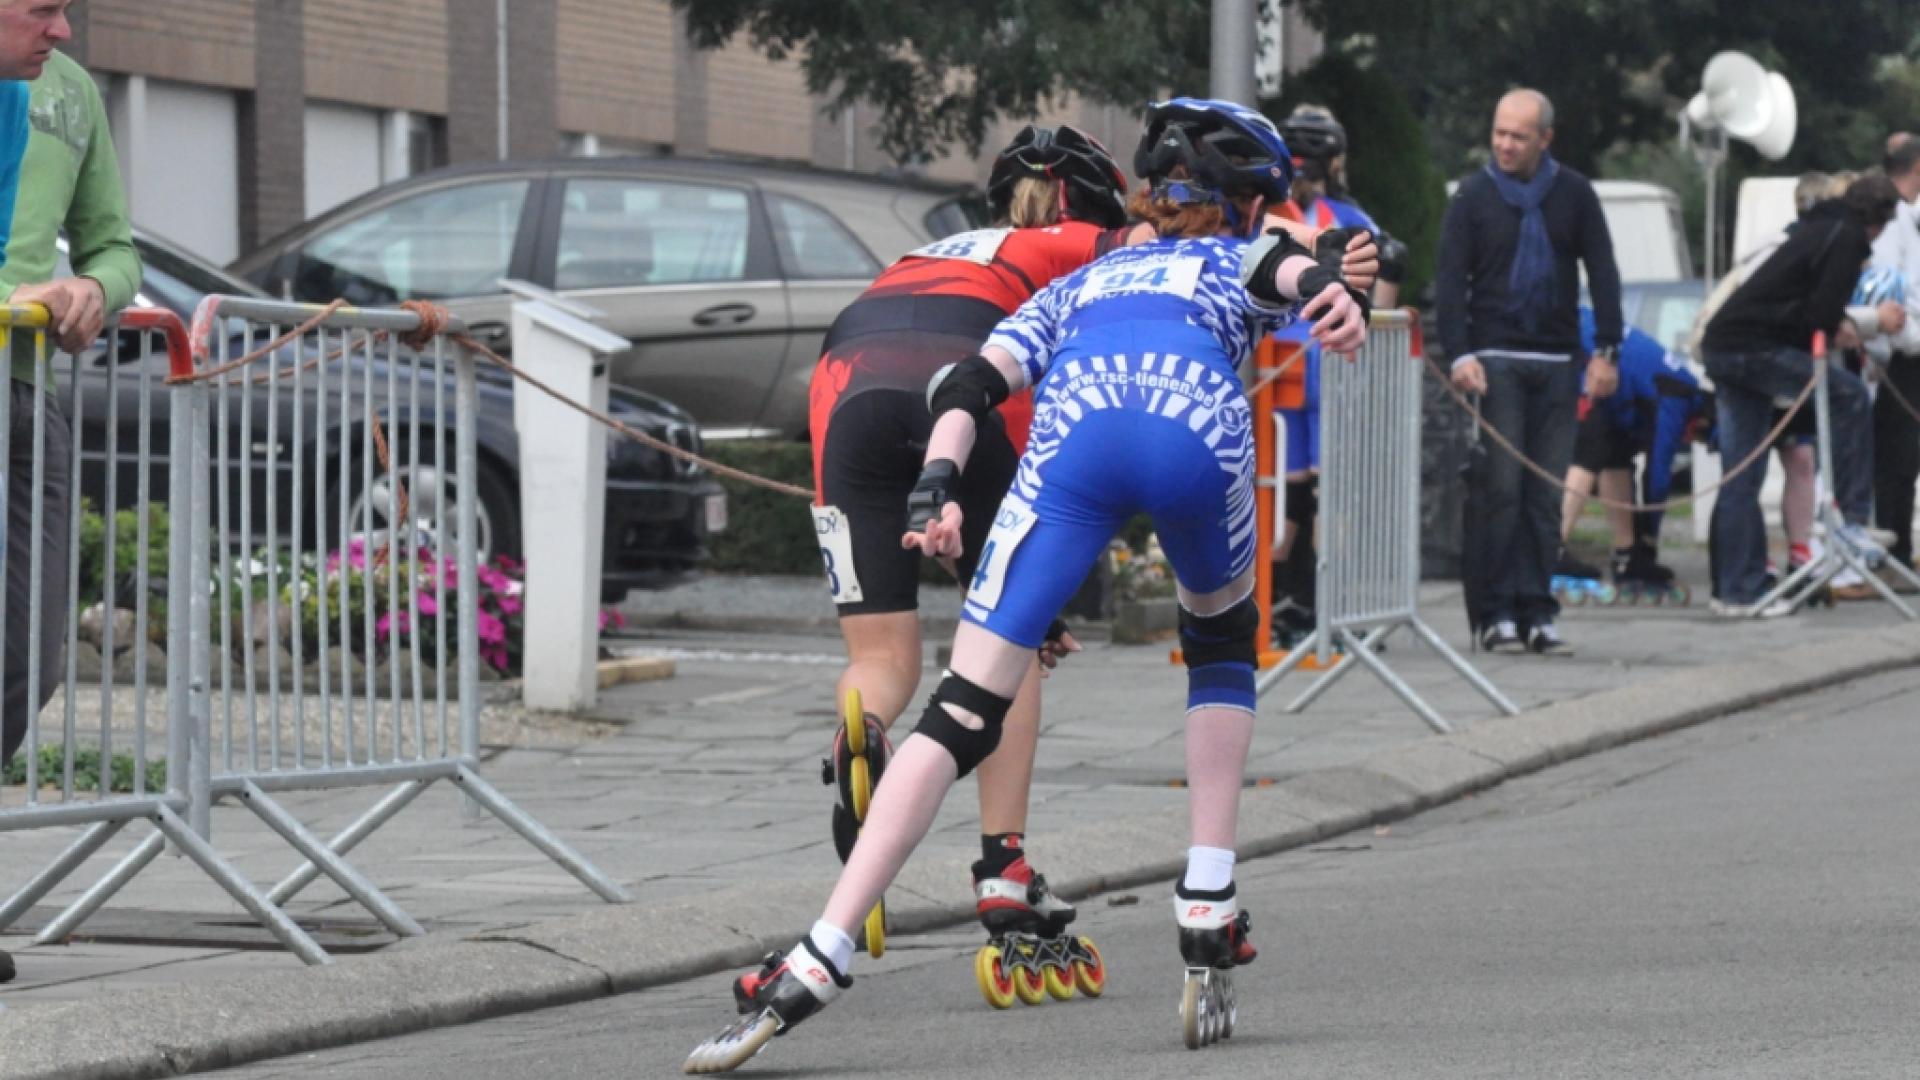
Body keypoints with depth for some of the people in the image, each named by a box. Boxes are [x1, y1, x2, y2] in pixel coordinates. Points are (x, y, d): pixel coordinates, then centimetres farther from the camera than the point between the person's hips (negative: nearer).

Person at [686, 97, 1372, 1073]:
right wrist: (1331, 287, -12)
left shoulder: (1074, 285, 41)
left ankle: (818, 964, -15)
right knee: (1221, 640, 30)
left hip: (1073, 434, 1)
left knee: (963, 712, -3)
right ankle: (1208, 910, 19)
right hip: (1204, 432, -1)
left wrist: (937, 486, 9)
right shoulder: (1243, 261, 36)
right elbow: (1300, 262, 9)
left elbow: (971, 384, 22)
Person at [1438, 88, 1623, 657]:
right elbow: (1449, 281, 0)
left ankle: (1536, 610, 5)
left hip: (1557, 362, 2)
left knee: (1546, 493, 2)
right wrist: (1460, 354, -11)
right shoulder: (1474, 196, 2)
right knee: (1501, 488, -8)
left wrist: (1605, 351, 0)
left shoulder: (1573, 194, 7)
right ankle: (1495, 612, -6)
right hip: (1495, 359, -2)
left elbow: (1602, 273, 9)